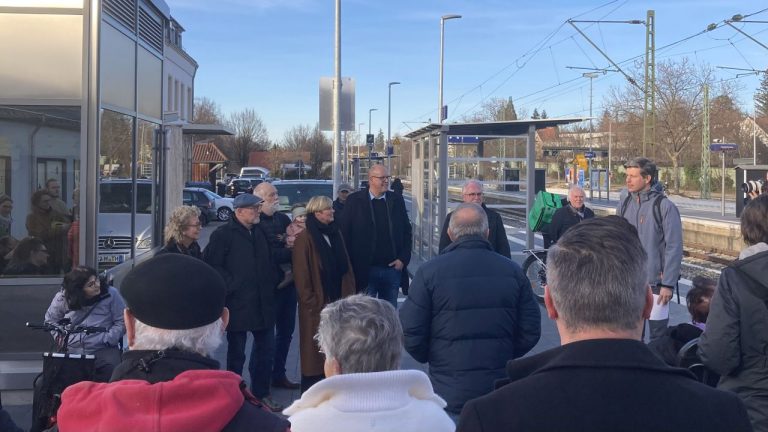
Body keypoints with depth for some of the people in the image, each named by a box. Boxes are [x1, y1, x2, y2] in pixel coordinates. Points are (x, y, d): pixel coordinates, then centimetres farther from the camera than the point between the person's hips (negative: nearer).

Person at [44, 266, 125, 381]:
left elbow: (122, 321, 0)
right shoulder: (63, 298, 2)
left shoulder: (111, 294, -3)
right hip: (70, 351, 2)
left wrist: (107, 340, -11)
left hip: (103, 350, -2)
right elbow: (50, 319, 18)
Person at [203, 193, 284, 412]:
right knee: (236, 353, 6)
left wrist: (271, 282, 10)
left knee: (266, 348, 12)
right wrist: (231, 285, -15)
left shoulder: (259, 233, 14)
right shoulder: (223, 234, -9)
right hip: (238, 304, -7)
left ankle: (261, 393, 26)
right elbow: (211, 263, -15)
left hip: (262, 303, 7)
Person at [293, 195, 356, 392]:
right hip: (317, 305, -6)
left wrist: (349, 294, 5)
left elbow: (346, 267, 13)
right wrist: (311, 302, -13)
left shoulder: (335, 234, 10)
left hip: (338, 301, 6)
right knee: (315, 350, 3)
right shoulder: (305, 238, -11)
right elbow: (301, 275, -12)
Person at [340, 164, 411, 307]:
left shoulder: (396, 200, 6)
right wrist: (351, 266, -7)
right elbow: (345, 233, -3)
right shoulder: (354, 201, -3)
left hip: (392, 267, 3)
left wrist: (403, 259, -2)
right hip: (365, 270, -3)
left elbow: (406, 231, 9)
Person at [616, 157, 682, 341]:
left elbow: (674, 248, -10)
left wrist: (668, 284, -13)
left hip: (655, 282, -4)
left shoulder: (664, 206, -9)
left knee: (658, 334, 3)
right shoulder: (625, 200, 5)